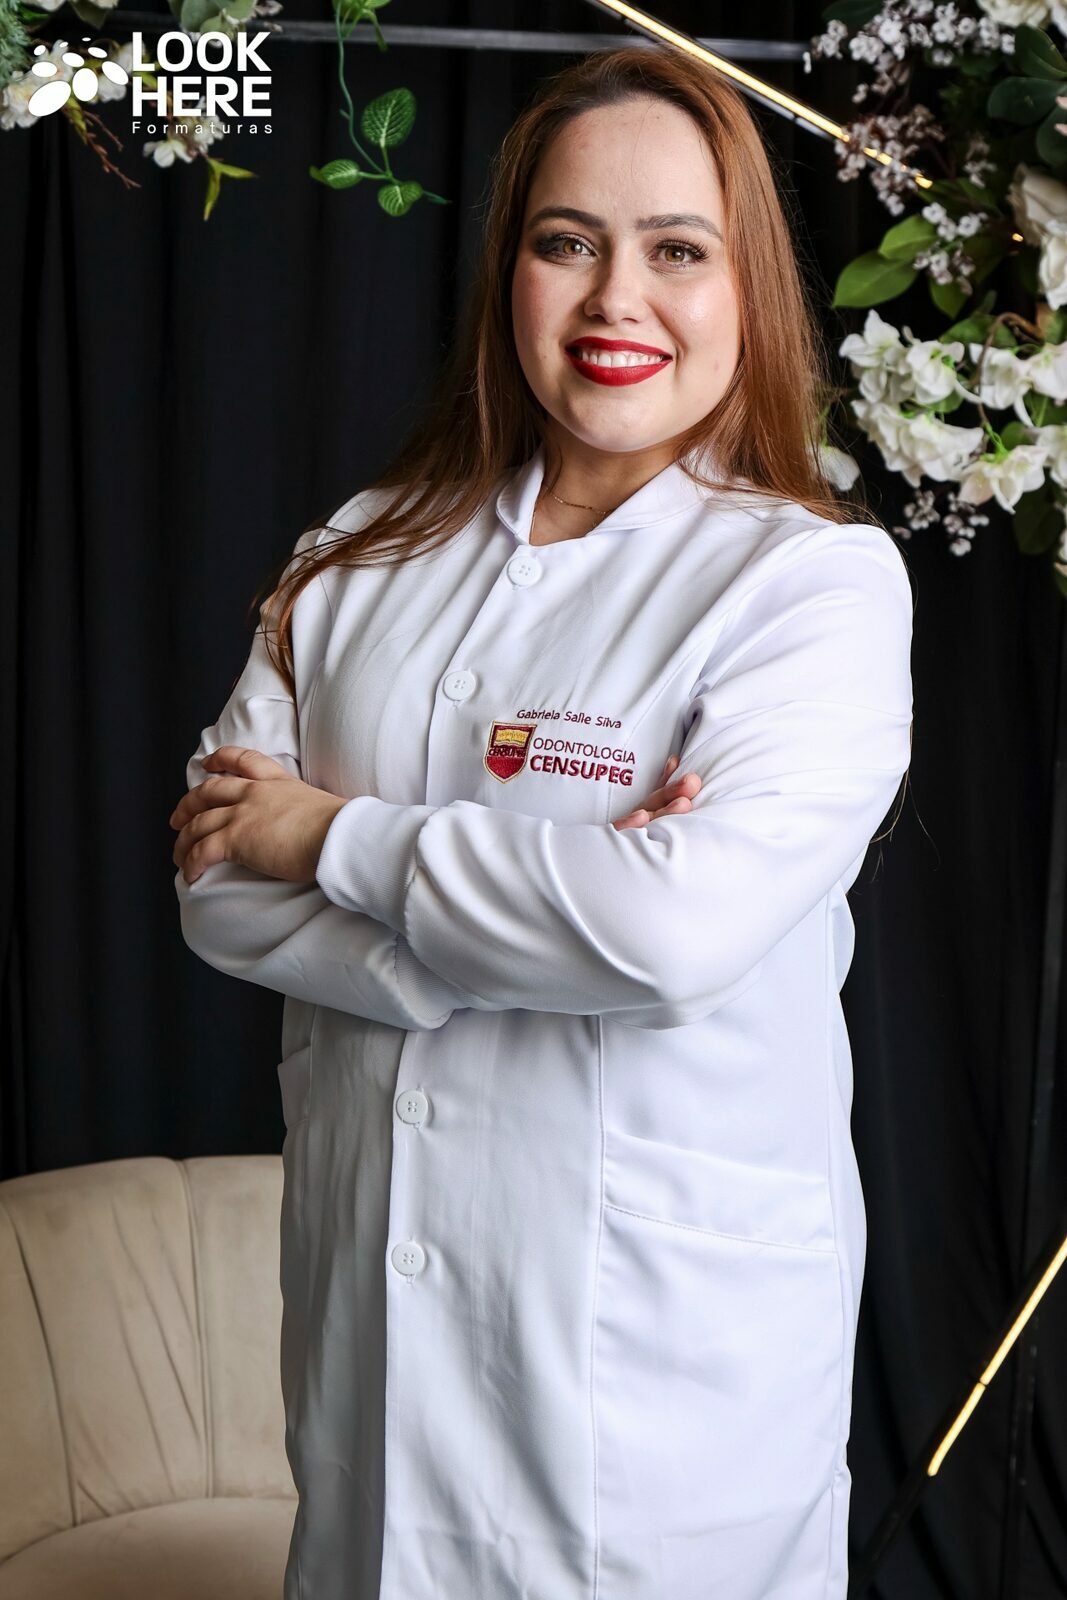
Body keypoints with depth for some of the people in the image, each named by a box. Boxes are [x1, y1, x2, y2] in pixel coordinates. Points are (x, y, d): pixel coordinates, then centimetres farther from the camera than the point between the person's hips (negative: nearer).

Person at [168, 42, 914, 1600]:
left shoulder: (820, 580, -11)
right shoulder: (364, 555, 4)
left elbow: (683, 924, -25)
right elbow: (220, 878, -3)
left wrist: (342, 839, -13)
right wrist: (531, 915, -18)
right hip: (368, 1296, 4)